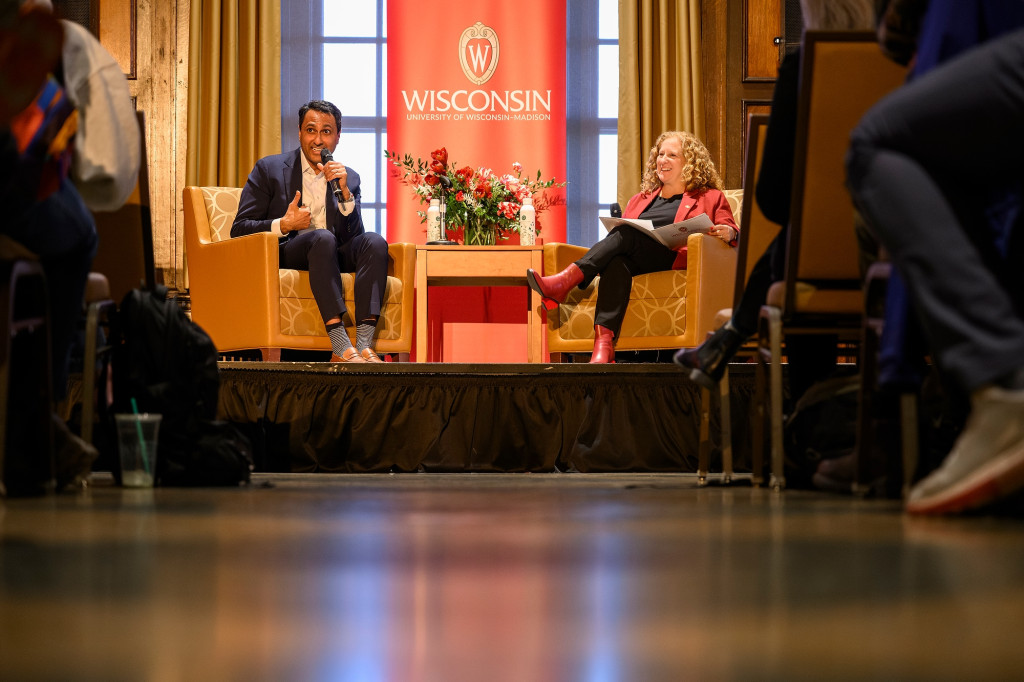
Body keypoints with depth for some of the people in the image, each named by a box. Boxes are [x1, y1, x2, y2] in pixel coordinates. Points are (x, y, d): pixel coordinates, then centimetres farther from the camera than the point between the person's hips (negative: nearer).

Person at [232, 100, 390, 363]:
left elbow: (352, 238, 5)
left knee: (374, 241, -27)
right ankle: (341, 347, -48)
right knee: (322, 238, -36)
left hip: (330, 258, 4)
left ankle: (364, 344, -42)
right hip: (284, 257, -4)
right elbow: (239, 229, 2)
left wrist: (344, 192, -8)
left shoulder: (349, 178, 16)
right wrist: (284, 225, -14)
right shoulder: (269, 169, 8)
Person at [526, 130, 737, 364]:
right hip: (634, 260, 3)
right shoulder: (640, 199, 36)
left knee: (627, 235, -31)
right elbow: (623, 229, 28)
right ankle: (603, 342, -56)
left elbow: (732, 232, 11)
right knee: (617, 263, -36)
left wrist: (727, 233, -14)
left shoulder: (710, 197, 23)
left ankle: (566, 281, -47)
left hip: (673, 259, -3)